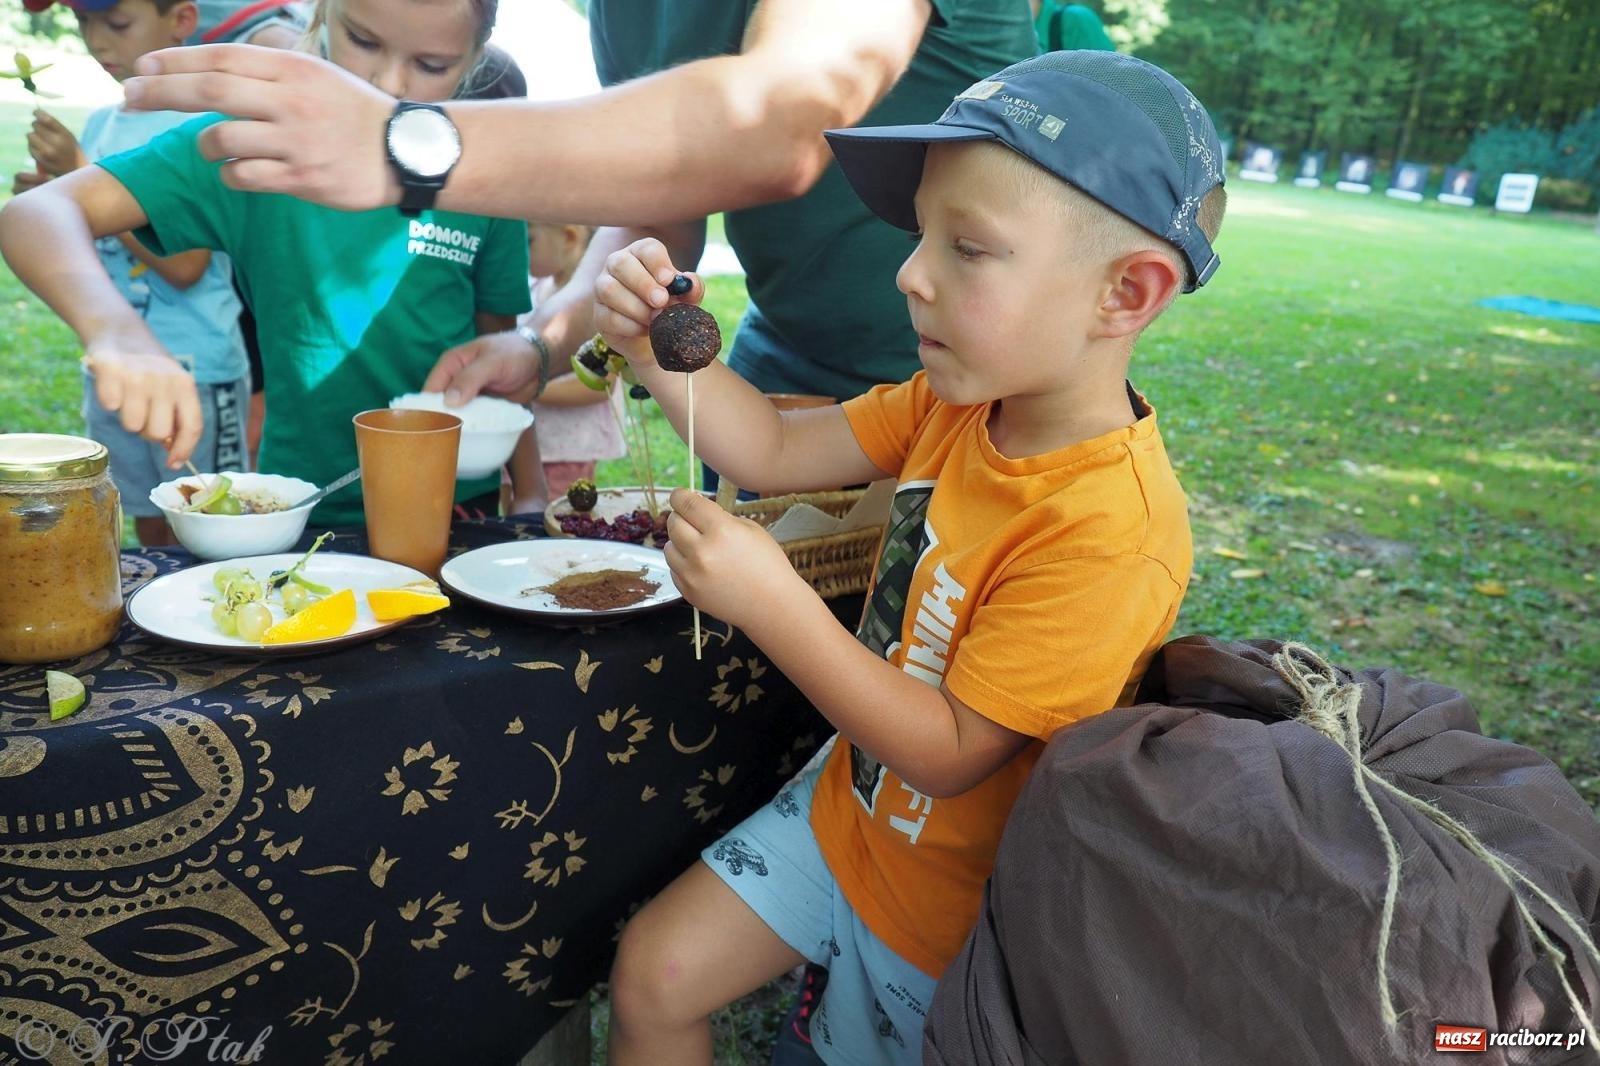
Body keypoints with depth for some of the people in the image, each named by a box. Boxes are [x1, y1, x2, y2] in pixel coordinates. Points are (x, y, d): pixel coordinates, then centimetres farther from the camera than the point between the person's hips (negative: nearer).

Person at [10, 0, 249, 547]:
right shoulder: (100, 124, 9)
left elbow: (183, 265, -19)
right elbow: (101, 259, 15)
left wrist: (83, 174, -17)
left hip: (195, 374, -7)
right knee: (149, 536, 16)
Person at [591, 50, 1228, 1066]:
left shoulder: (1106, 534, -34)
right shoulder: (956, 398, -11)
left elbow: (950, 754, -29)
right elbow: (776, 451, -2)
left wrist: (775, 603, -36)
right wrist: (665, 350, -19)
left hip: (949, 891, -6)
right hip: (853, 803, 7)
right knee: (654, 972, 9)